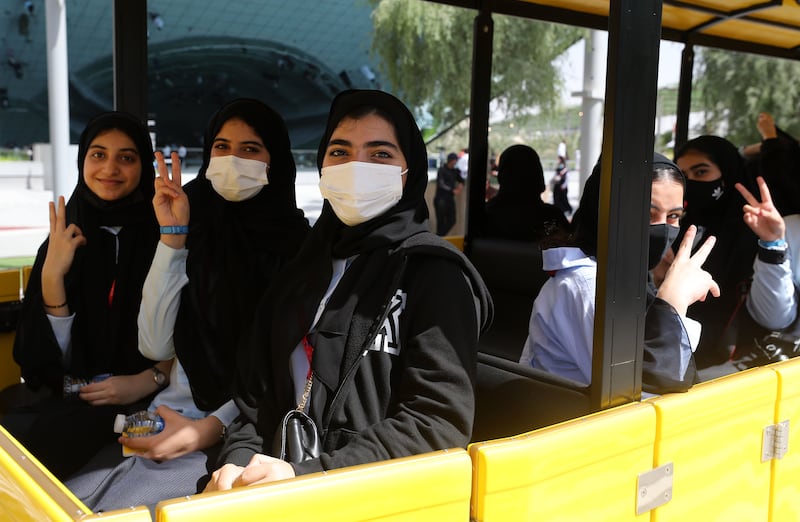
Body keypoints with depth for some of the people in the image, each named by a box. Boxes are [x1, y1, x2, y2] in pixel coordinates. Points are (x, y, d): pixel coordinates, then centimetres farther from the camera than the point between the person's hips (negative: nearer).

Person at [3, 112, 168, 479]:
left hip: (141, 405, -3)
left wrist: (149, 380, -17)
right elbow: (56, 355, 0)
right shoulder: (65, 240, 6)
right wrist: (52, 274, -13)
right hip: (65, 395, 3)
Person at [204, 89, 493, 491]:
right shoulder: (304, 266, 14)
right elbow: (258, 391, 12)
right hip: (280, 482, 5)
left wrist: (304, 475, -21)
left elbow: (439, 423, -14)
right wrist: (238, 462, -8)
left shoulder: (435, 273, -5)